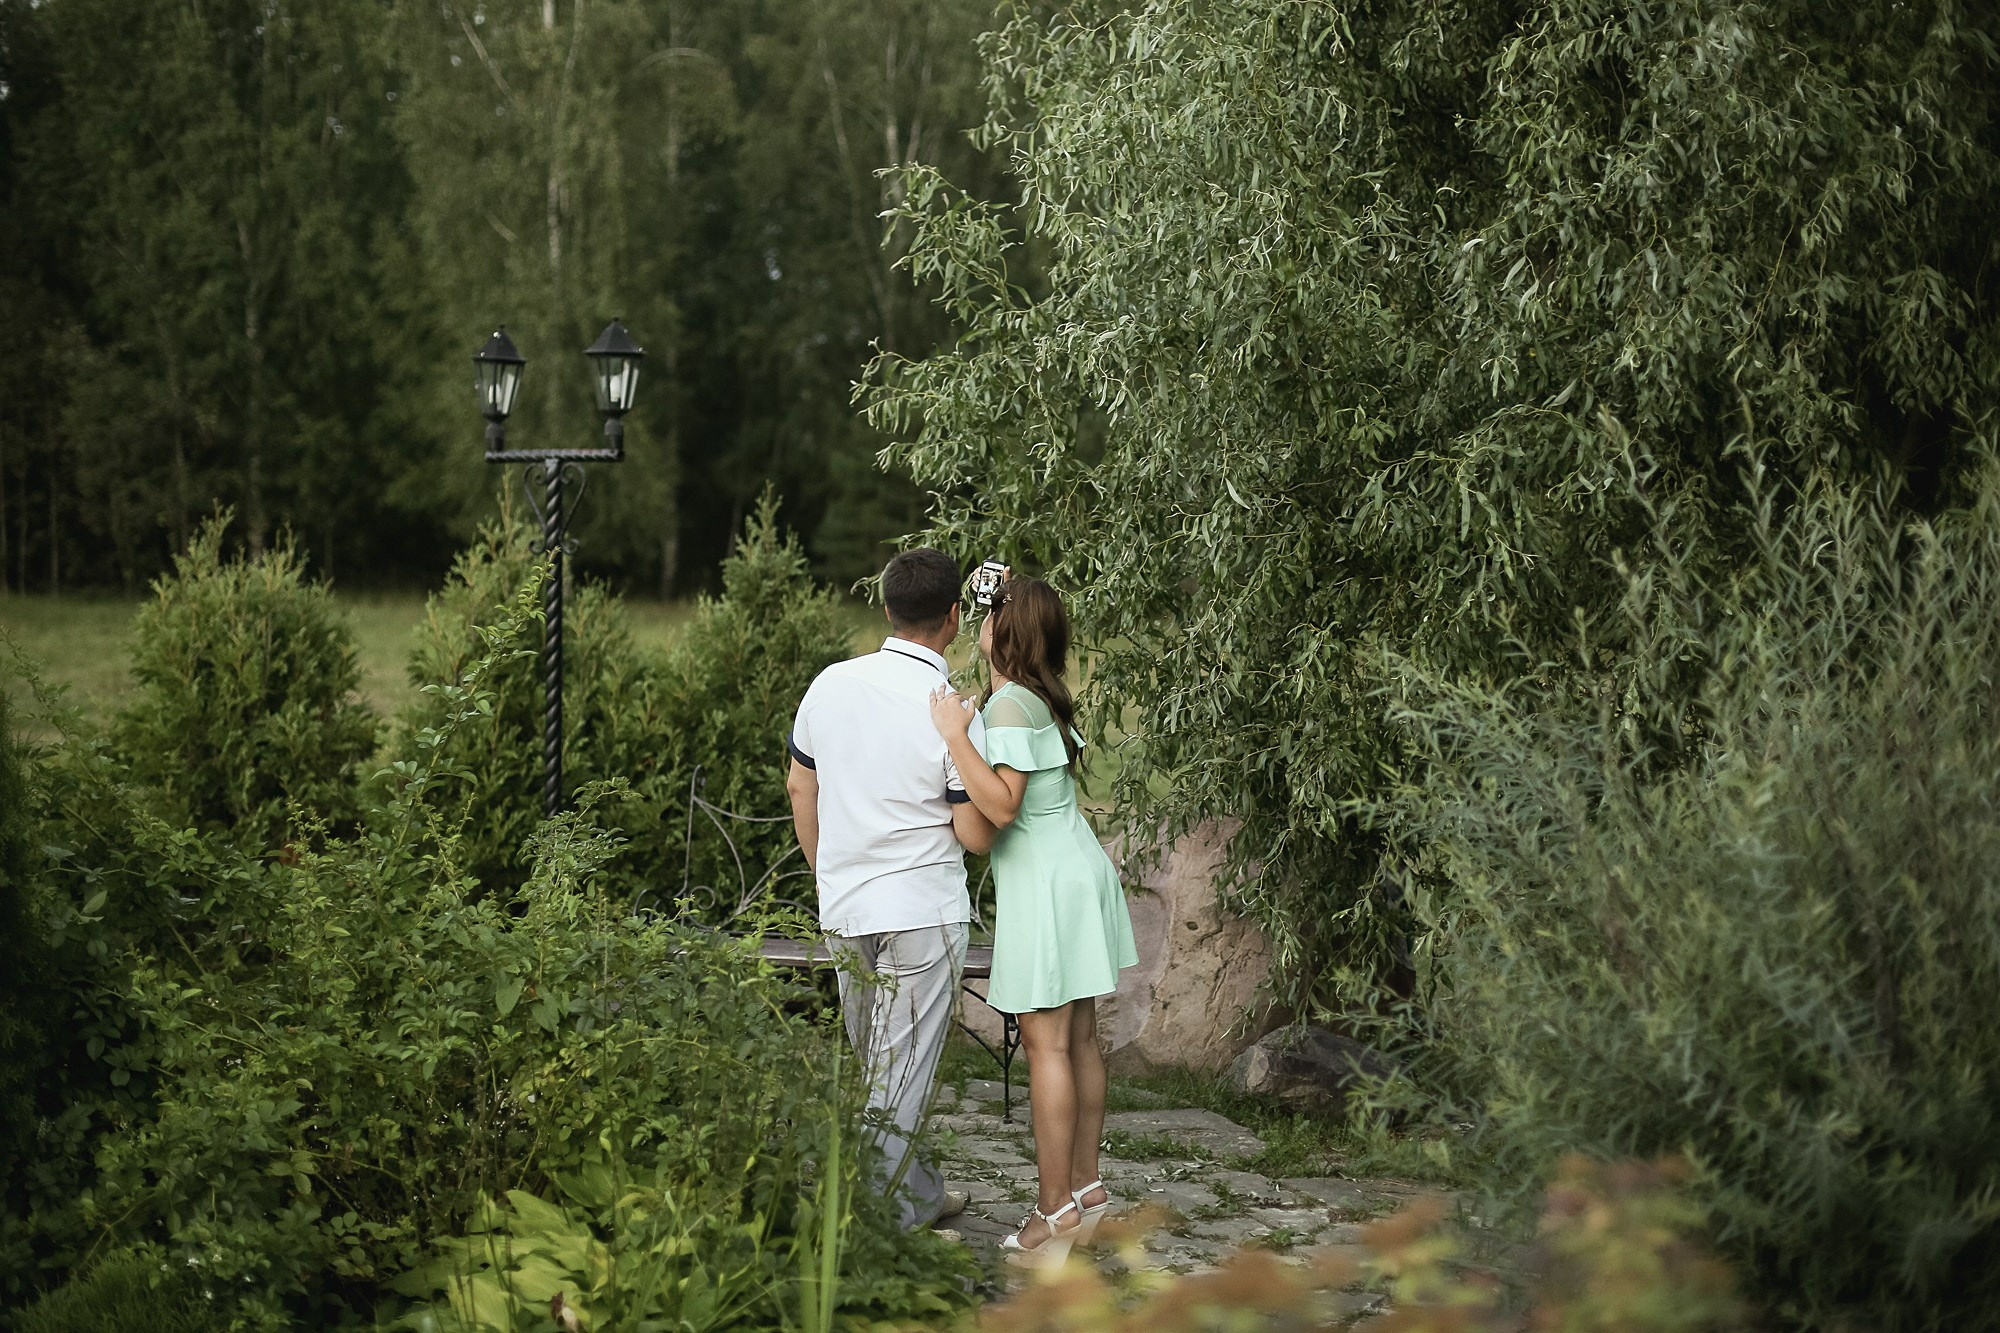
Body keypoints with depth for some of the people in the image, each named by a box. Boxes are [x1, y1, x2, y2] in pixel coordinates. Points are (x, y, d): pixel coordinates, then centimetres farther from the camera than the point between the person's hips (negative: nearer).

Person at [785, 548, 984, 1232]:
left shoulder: (831, 684, 2)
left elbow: (800, 788, 12)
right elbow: (974, 830, -11)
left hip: (843, 911, 6)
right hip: (922, 911, -6)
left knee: (879, 1066, 18)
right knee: (904, 1073, 1)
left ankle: (921, 1194, 32)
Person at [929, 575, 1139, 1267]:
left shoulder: (1010, 704, -18)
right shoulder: (1045, 698, 9)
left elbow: (1000, 806, -25)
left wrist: (957, 735, -23)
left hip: (1047, 884, -9)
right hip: (1077, 866, 9)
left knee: (1047, 1042, -7)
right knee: (1078, 1037, 12)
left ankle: (1056, 1210, -5)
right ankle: (1085, 1186, 19)